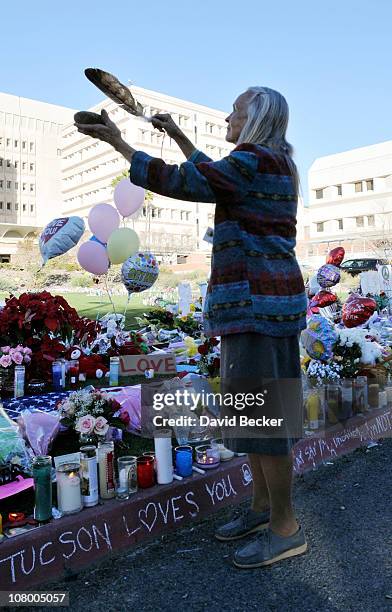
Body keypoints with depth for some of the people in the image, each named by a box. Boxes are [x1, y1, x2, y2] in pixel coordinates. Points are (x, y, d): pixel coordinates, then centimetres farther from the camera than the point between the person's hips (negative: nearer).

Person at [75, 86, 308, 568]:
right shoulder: (273, 165, 20)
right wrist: (177, 136, 37)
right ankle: (263, 506, 27)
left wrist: (117, 141, -3)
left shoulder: (254, 160, -10)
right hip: (258, 301, 10)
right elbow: (210, 174, 34)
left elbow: (179, 182, -13)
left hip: (257, 301, -10)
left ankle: (285, 528, 9)